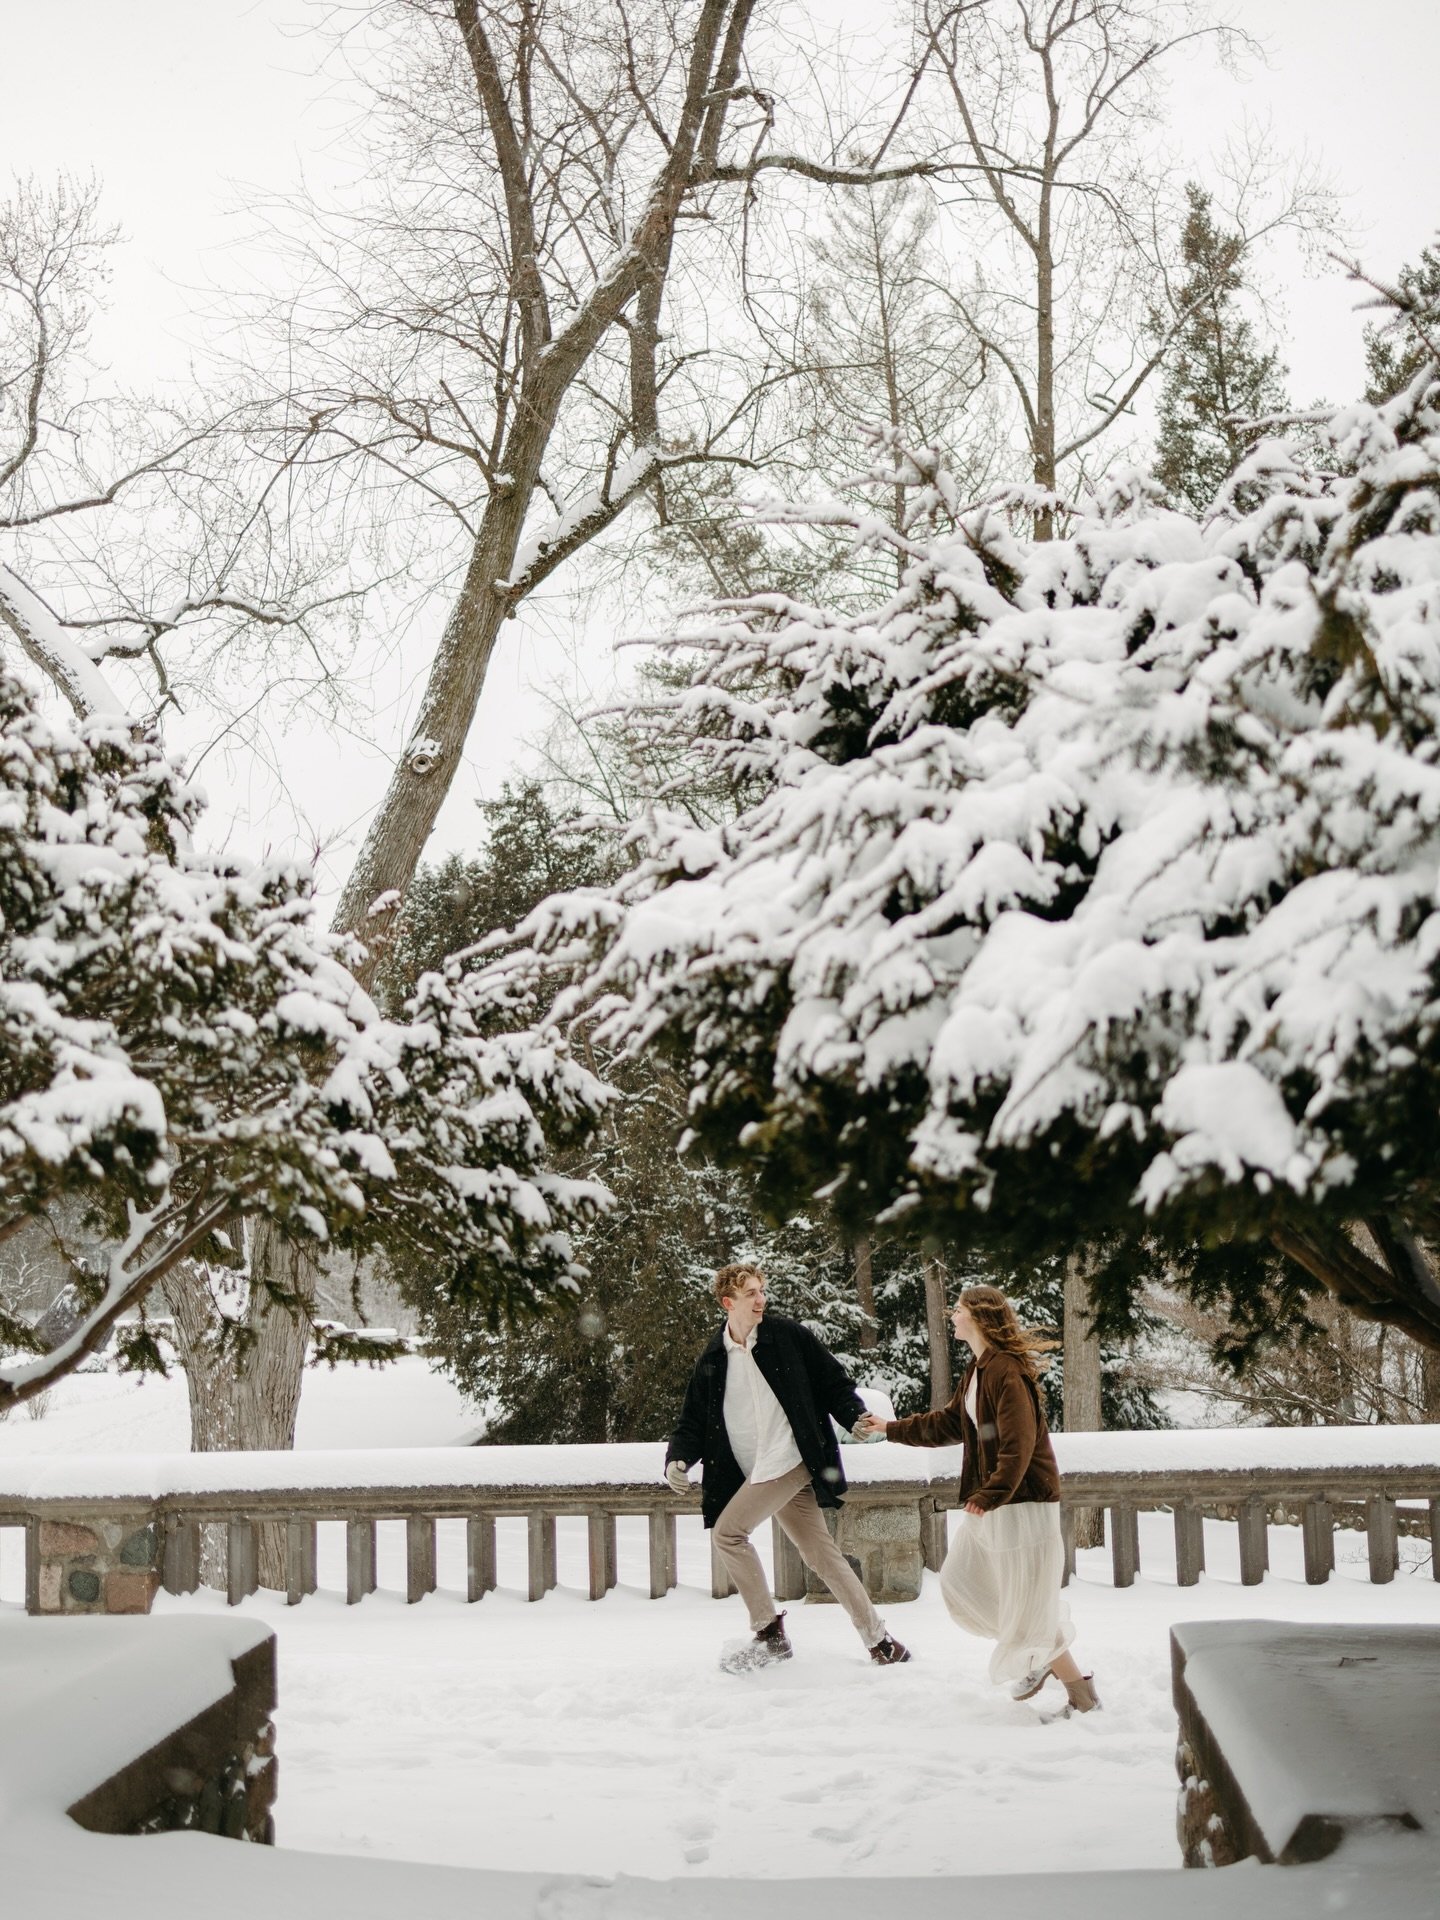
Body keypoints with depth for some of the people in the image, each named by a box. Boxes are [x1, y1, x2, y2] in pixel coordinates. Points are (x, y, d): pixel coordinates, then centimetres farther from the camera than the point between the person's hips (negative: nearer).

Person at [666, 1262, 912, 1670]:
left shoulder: (788, 1336, -1)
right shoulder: (712, 1361, 10)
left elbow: (833, 1383, 3)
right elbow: (694, 1422, 12)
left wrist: (857, 1417, -14)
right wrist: (677, 1459, -6)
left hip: (791, 1462, -5)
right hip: (761, 1476, 5)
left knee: (728, 1531, -14)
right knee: (821, 1554, 7)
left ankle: (769, 1632, -3)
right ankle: (882, 1644, 15)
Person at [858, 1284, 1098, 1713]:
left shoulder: (1006, 1370, -21)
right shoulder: (979, 1369, 12)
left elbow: (1018, 1443, -26)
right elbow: (950, 1424, 24)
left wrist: (992, 1494, -25)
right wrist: (892, 1429, 28)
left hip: (1023, 1501, -11)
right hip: (990, 1501, 11)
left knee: (1028, 1607, -5)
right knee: (959, 1581, 18)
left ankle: (1083, 1694, 8)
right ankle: (1040, 1659, 28)